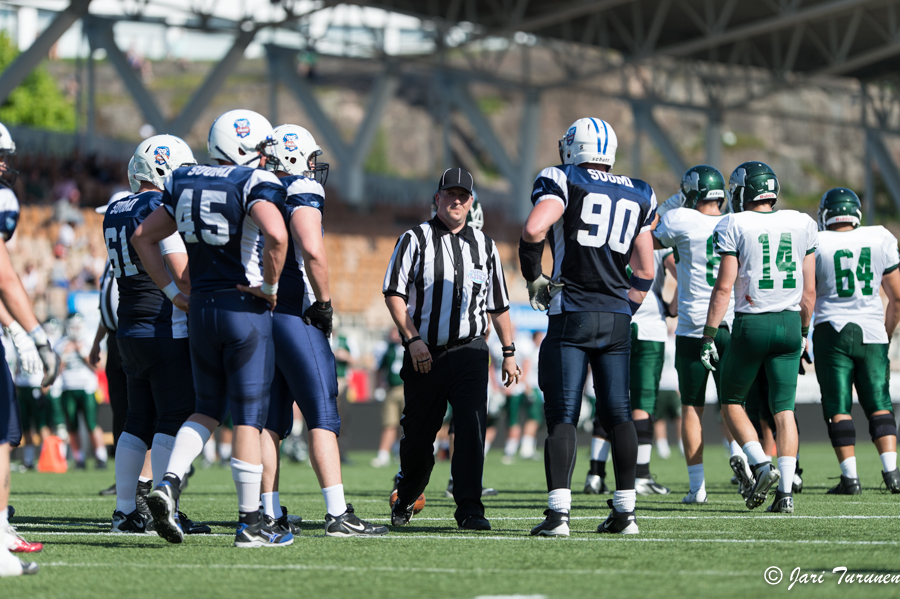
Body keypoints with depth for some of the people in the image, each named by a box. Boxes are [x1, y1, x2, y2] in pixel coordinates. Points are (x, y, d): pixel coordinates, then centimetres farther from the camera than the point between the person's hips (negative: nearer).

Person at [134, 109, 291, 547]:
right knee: (248, 417, 0)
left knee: (207, 409, 18)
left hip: (200, 310, 6)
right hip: (245, 311, -6)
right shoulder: (255, 183, -10)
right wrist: (270, 286, -14)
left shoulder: (186, 183, 10)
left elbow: (143, 237, 14)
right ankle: (250, 524, 2)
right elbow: (276, 236, -29)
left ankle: (168, 483, -4)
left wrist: (172, 291, 16)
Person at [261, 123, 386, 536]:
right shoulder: (301, 193, -8)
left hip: (256, 313, 7)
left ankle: (270, 513, 11)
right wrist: (324, 301, -11)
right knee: (322, 416, -6)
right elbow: (312, 251, -22)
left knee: (271, 420, 11)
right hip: (293, 316, -7)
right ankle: (337, 514, -11)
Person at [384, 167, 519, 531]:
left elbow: (498, 305, 17)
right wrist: (412, 339, -13)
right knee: (418, 435, 7)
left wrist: (509, 353, 14)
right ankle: (405, 498, 31)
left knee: (471, 427, -14)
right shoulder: (415, 240, 2)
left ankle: (469, 509, -12)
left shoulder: (484, 246, 12)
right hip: (424, 353, -1)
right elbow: (394, 293, -3)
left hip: (469, 351, 1)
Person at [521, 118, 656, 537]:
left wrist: (534, 278, -4)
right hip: (617, 320, 4)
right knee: (618, 414, 10)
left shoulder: (563, 181, -1)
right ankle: (625, 510, 9)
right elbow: (644, 273, 16)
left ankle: (558, 511, -13)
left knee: (562, 416, -4)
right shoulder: (637, 196, 14)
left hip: (571, 317, -4)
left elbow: (534, 229, -19)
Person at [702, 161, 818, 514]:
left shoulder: (735, 226, -6)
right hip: (789, 324, 3)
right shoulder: (801, 225, 6)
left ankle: (761, 466, -6)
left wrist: (709, 336, -7)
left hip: (751, 325, -3)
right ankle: (785, 492, -3)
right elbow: (808, 290, 9)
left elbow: (724, 287, -10)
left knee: (732, 402, 14)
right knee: (784, 409, 5)